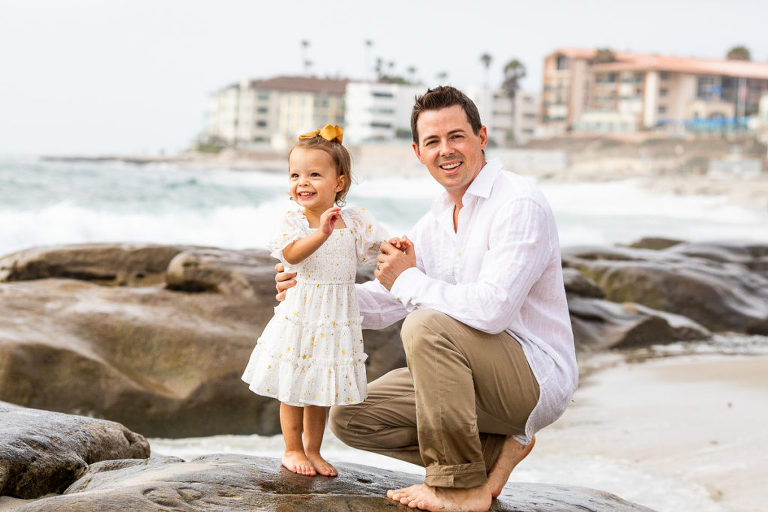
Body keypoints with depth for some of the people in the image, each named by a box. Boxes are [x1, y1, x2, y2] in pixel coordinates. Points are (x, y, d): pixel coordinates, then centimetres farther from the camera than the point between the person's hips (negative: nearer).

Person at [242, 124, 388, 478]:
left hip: (337, 319, 2)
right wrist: (321, 232, -42)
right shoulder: (293, 222, -9)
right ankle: (293, 449, 26)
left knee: (321, 388, 13)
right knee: (292, 388, 8)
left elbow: (378, 249, 10)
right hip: (299, 314, -2)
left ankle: (312, 450, 28)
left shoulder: (356, 221, 0)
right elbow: (291, 254, -29)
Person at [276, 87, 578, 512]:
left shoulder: (520, 205, -17)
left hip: (537, 376, -9)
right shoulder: (437, 219, 10)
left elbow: (492, 309, -31)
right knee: (350, 417, 3)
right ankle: (497, 448, 3)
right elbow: (382, 305, 17)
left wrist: (409, 281, -18)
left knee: (427, 325, -33)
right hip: (484, 376, 9)